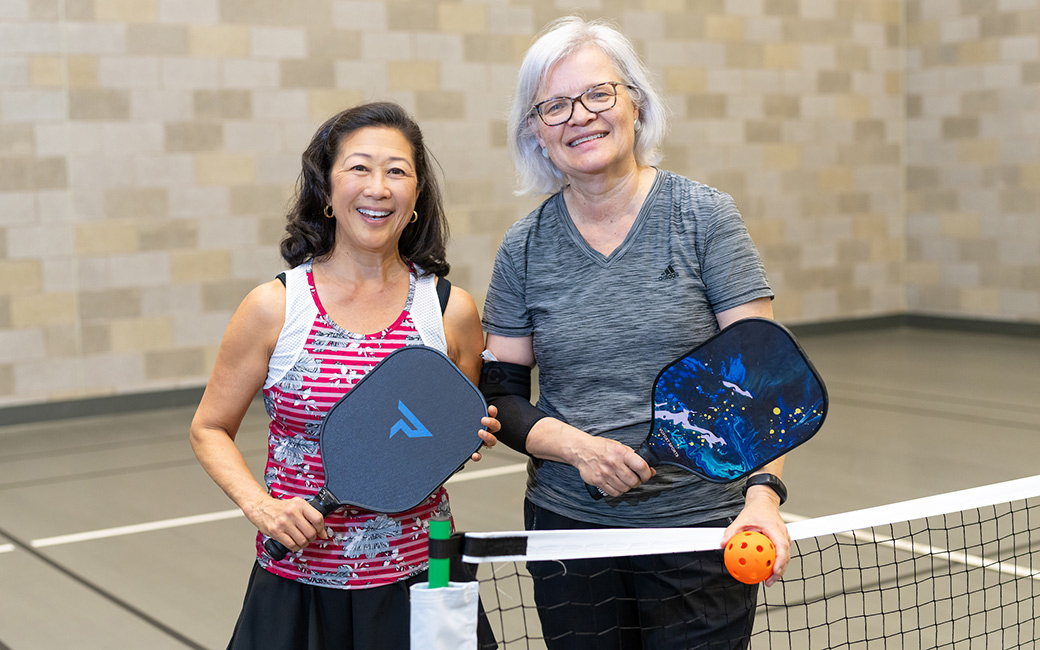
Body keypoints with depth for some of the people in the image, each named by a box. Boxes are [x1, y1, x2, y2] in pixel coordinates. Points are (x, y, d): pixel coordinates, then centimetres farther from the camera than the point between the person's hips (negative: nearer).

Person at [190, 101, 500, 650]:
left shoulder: (451, 310, -3)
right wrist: (260, 506, -13)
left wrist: (474, 438, -10)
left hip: (419, 583, 1)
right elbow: (210, 429, 3)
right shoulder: (274, 307, -7)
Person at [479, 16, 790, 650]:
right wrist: (572, 445, -13)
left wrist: (764, 490, -22)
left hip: (701, 527, -2)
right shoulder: (524, 248, 2)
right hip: (568, 527, 2)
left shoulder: (704, 216, -4)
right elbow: (501, 393, 6)